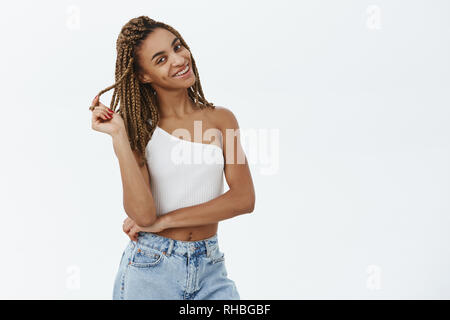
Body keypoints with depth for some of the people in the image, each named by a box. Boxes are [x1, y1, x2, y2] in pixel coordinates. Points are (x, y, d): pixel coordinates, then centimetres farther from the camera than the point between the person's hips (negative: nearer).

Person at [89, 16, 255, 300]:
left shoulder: (221, 119, 1)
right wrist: (119, 137, -17)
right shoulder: (139, 130, -2)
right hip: (150, 270, -1)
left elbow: (244, 198, -8)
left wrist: (164, 221, -9)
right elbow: (142, 214, -14)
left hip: (210, 271, 1)